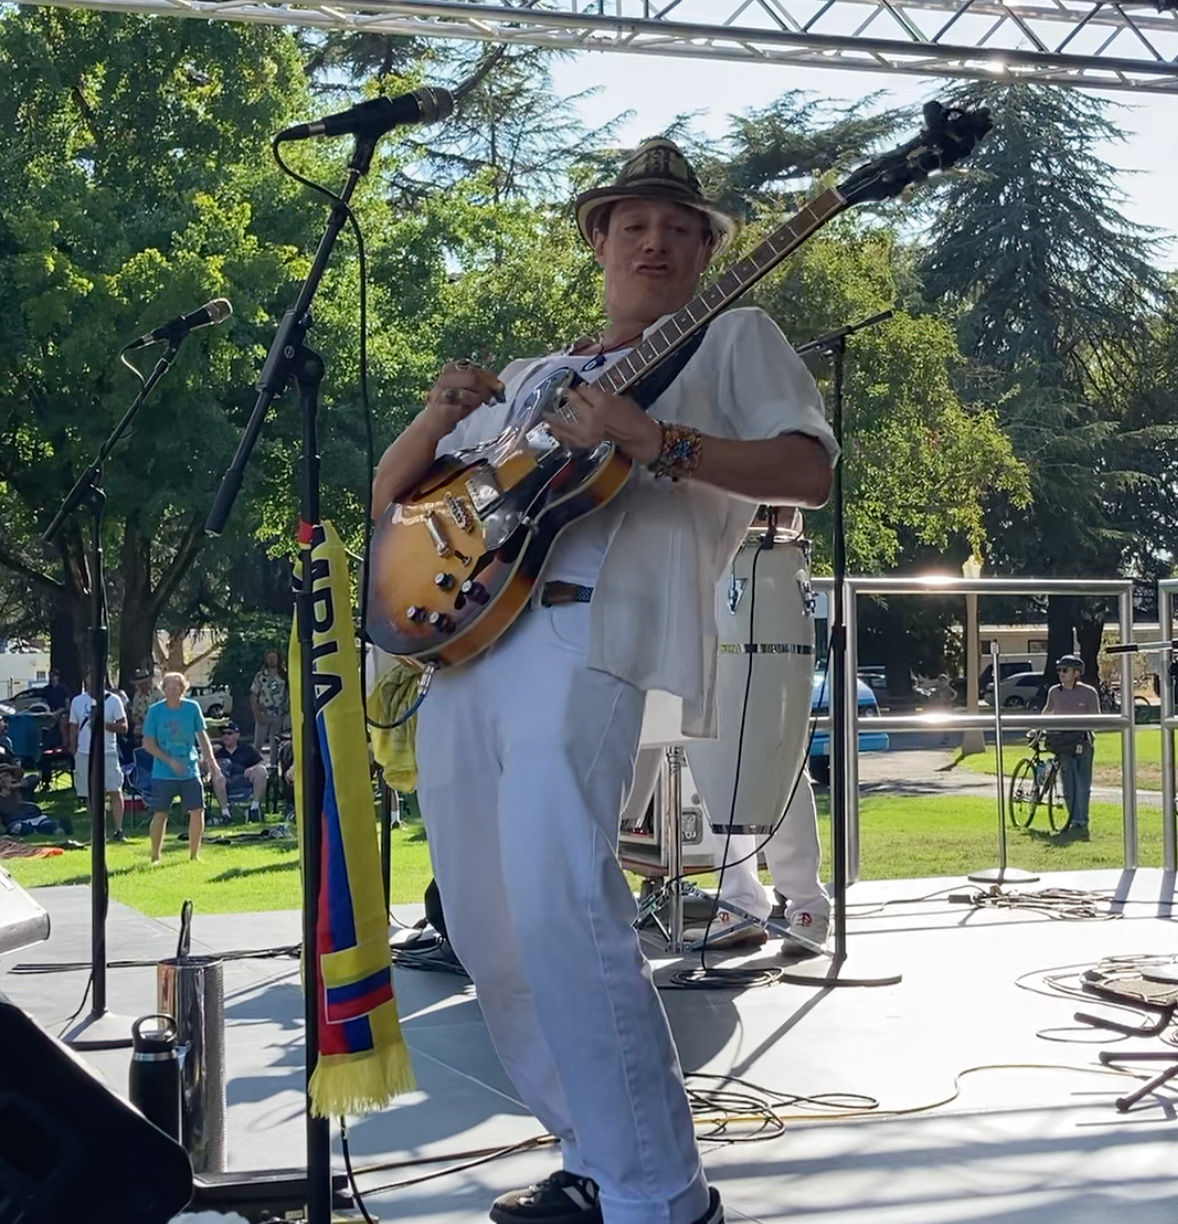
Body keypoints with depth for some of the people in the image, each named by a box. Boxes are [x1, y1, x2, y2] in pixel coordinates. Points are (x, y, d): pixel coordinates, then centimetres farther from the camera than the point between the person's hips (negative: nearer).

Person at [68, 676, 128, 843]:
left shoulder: (113, 700, 1)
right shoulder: (77, 701, 9)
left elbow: (123, 727, -1)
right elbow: (73, 728, 14)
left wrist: (105, 724, -17)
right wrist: (73, 751, 5)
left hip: (107, 752, -3)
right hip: (84, 754, 3)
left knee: (114, 790, -9)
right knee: (91, 793, 7)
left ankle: (118, 829, -7)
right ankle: (97, 828, 16)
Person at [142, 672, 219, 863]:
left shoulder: (192, 708, 0)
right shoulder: (155, 711, -6)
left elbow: (201, 735, 10)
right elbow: (148, 743, -5)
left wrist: (210, 759, 0)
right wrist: (170, 761, -15)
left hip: (190, 771, 2)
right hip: (163, 774, -2)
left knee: (198, 812, -3)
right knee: (160, 814, 2)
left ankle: (194, 855, 11)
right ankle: (155, 857, 15)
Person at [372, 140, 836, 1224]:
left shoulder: (734, 339, 14)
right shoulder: (534, 377, 28)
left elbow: (809, 472, -3)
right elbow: (392, 492, 25)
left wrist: (654, 441, -15)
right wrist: (443, 414, 4)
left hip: (587, 634, -7)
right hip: (460, 641, 7)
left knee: (559, 916, -21)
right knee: (487, 932, 6)